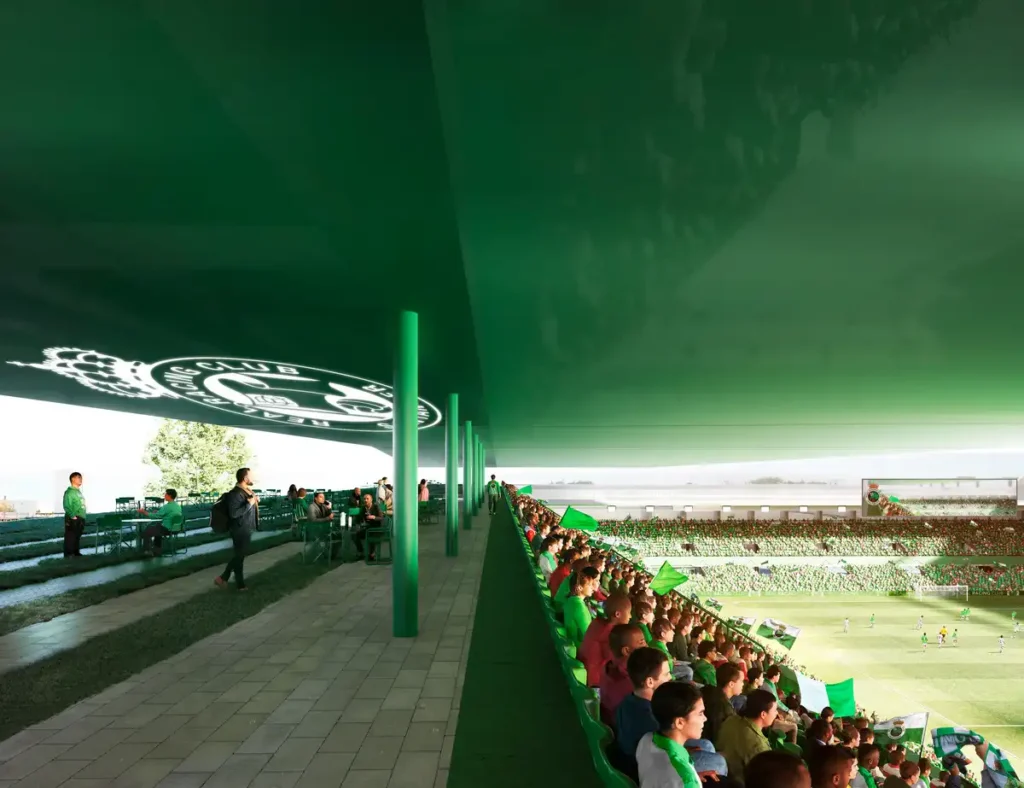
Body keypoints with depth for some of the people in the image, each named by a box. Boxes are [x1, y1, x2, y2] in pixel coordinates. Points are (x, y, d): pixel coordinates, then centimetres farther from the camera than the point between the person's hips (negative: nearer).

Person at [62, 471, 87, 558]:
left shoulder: (78, 491, 18)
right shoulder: (69, 491, -11)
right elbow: (67, 506, -19)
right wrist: (73, 516, -21)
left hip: (80, 519, 9)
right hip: (72, 519, -9)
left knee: (77, 537, 14)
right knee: (70, 537, -6)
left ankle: (76, 553, 21)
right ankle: (68, 554, -5)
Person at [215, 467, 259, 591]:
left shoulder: (247, 491, 9)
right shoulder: (235, 493, -22)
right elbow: (233, 513, -30)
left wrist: (255, 499, 6)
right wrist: (249, 504, -27)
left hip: (246, 529, 10)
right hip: (240, 530, -10)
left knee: (239, 555, 17)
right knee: (239, 556, 3)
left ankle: (223, 577, 25)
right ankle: (240, 584, 15)